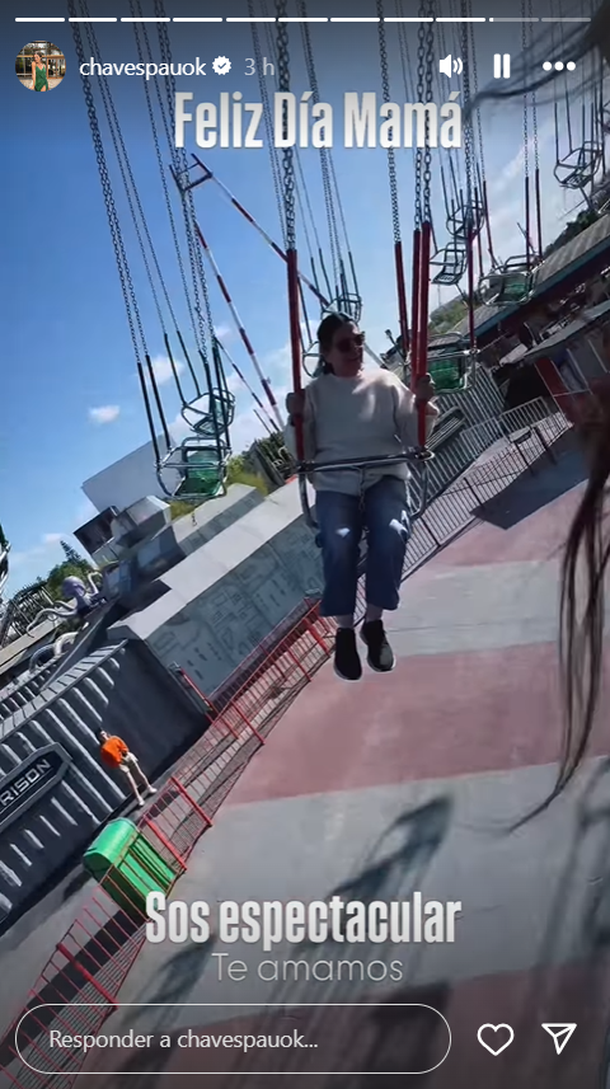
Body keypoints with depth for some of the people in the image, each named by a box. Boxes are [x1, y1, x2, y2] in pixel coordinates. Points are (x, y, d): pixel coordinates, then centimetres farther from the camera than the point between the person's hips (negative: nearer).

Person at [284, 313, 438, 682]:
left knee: (392, 533, -32)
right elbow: (302, 453, 8)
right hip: (335, 483, 0)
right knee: (339, 541, -32)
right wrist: (296, 420, -8)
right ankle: (344, 630, -13)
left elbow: (413, 438, 11)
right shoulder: (315, 392, 11)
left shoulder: (386, 381, 12)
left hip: (385, 476, 1)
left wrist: (422, 405, -6)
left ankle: (374, 622, -11)